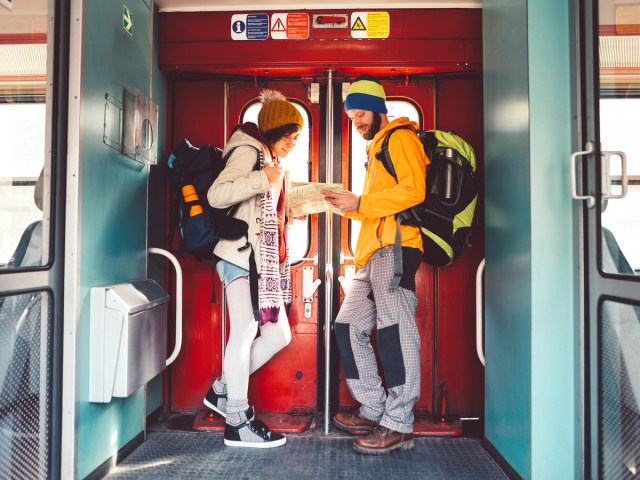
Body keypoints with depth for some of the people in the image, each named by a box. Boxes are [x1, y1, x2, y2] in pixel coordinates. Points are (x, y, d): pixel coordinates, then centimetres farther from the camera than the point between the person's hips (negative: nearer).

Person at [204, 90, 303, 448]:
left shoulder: (274, 164, 24)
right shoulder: (249, 152, -4)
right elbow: (217, 195, -19)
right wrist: (264, 179, -21)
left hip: (267, 259, 10)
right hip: (242, 254, -10)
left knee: (279, 335, 7)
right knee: (245, 331, -10)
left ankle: (223, 390, 19)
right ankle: (238, 421, 1)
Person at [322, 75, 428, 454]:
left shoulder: (400, 138, 2)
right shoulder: (376, 149, 30)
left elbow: (413, 190, -14)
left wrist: (360, 203, -14)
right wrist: (348, 205, 12)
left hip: (395, 246, -10)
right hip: (374, 252, 10)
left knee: (394, 329, -10)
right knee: (349, 326, 7)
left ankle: (399, 425, -3)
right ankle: (374, 411, 14)